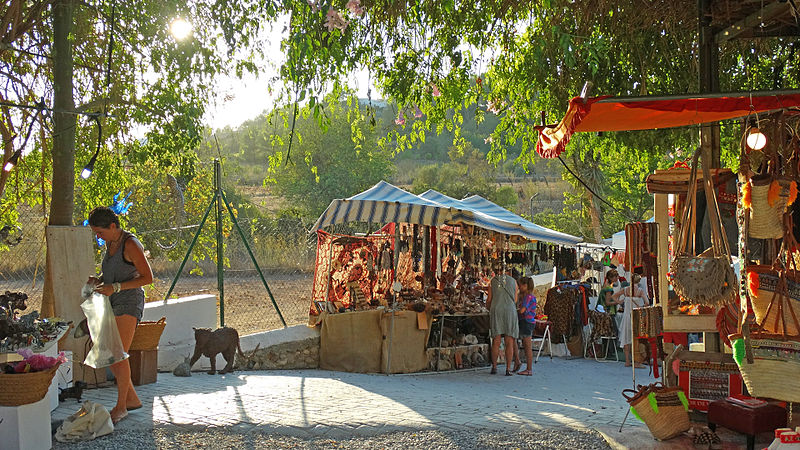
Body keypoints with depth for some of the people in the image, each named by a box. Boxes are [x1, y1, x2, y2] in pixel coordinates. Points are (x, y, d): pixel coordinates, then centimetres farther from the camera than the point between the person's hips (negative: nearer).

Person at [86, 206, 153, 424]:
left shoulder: (131, 245, -14)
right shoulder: (110, 243, 12)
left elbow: (147, 277, -16)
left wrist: (115, 287, -22)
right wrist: (98, 280, 3)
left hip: (129, 302, -9)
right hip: (112, 303, 9)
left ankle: (121, 406, 1)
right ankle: (132, 399, 20)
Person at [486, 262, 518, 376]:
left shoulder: (492, 281, 10)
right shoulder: (513, 281, 10)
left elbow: (489, 299, 9)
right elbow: (515, 300, 11)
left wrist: (488, 307, 30)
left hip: (496, 311, 1)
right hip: (510, 311, -1)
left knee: (496, 341, 4)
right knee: (509, 342, 0)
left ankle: (494, 367, 5)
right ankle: (508, 369, -2)